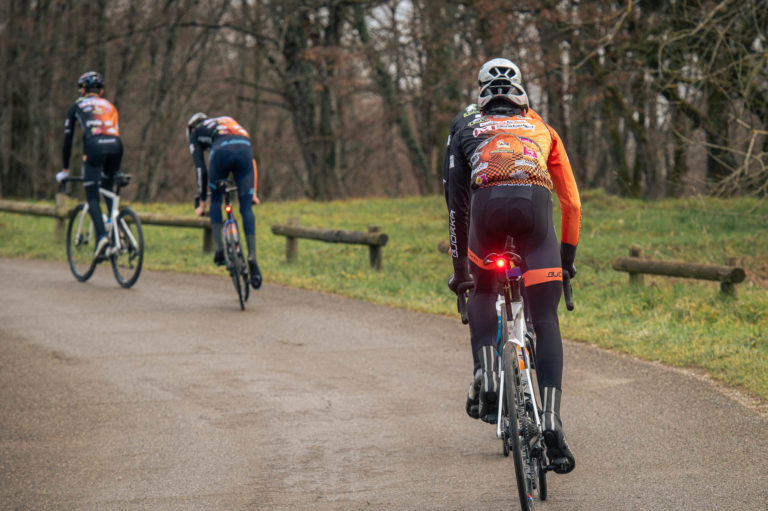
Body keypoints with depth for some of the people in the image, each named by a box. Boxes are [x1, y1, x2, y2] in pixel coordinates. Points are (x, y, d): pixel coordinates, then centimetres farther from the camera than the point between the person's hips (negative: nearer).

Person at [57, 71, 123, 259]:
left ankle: (102, 235, -23)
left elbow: (67, 139, 24)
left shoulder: (77, 106, 22)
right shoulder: (110, 106, 31)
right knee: (108, 190, 25)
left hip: (94, 146, -3)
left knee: (92, 197, 0)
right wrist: (115, 171, 43)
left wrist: (65, 169, 32)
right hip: (115, 146, 3)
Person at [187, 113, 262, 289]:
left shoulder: (195, 133, 31)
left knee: (216, 200, 22)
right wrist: (253, 190, 37)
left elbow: (201, 169, 22)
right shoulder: (228, 121, 43)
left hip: (221, 151, -2)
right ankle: (252, 255, -9)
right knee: (246, 208, 4)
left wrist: (200, 202, 26)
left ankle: (218, 247, 9)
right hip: (244, 148, 2)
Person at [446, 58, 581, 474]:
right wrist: (567, 257, 41)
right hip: (534, 203, 0)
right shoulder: (541, 130, 34)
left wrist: (459, 265, 36)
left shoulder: (467, 133, 31)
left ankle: (485, 377, 6)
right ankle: (551, 421, -12)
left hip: (488, 204, 0)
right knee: (545, 321, 2)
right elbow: (571, 201, 33)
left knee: (482, 292, 28)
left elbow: (456, 201, 29)